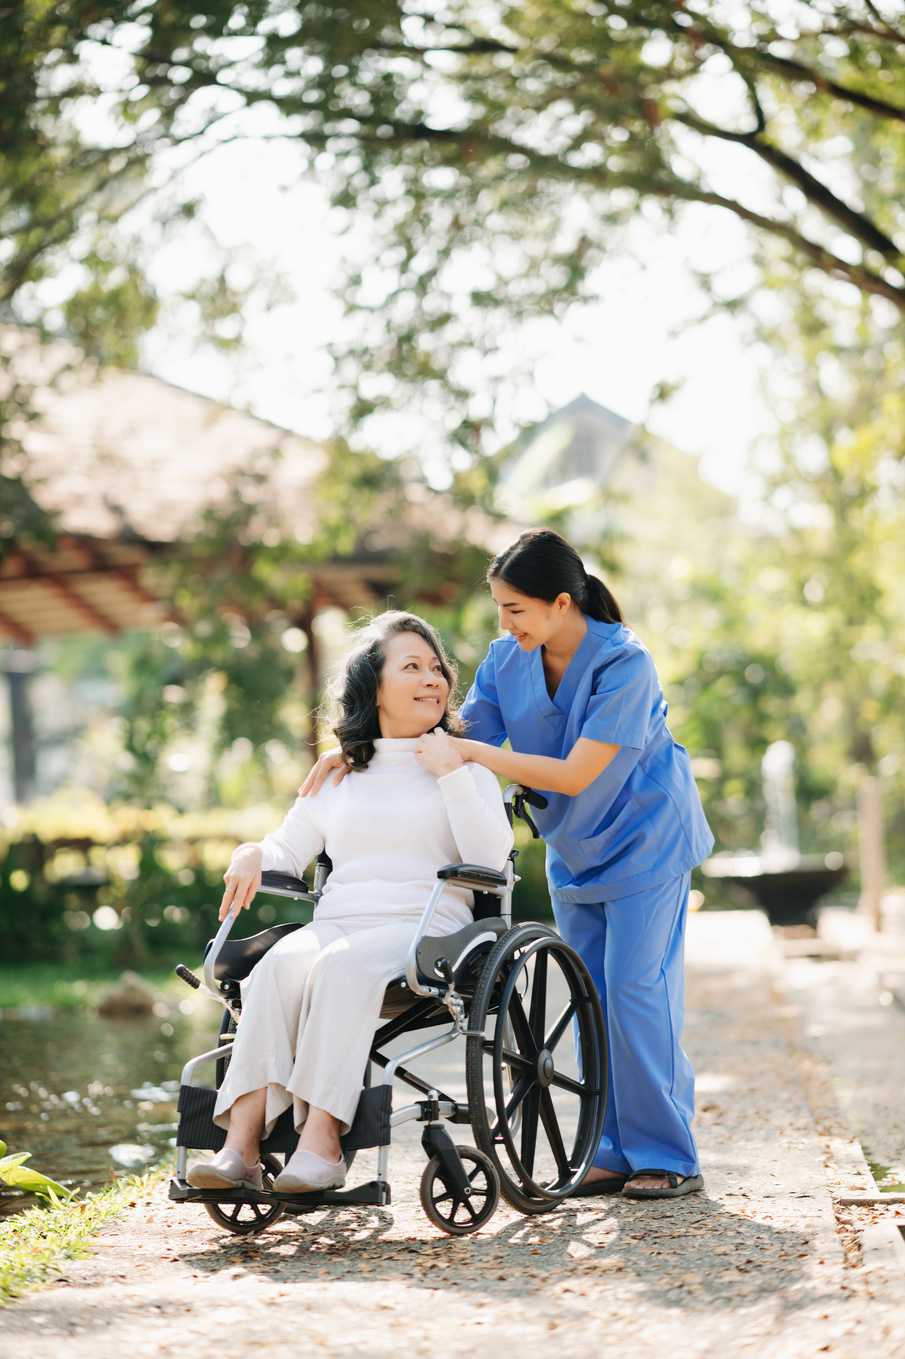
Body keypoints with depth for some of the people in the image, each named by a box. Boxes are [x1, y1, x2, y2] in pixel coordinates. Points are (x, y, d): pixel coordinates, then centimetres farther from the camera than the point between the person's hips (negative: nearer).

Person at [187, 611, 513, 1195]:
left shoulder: (465, 766, 15)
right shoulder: (340, 775, 25)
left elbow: (490, 860, 0)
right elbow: (289, 850, 25)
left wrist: (452, 775, -5)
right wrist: (253, 854, 2)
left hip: (425, 925, -3)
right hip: (337, 922, 3)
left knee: (343, 964, -36)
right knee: (281, 964, -32)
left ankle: (322, 1141, -43)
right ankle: (241, 1143, -42)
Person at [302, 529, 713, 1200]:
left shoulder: (624, 665, -26)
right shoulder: (508, 659, -7)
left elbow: (575, 774, -30)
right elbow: (457, 737, 2)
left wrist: (469, 752, -31)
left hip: (644, 838, -6)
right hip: (575, 850, 6)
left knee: (636, 989, -11)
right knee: (591, 997, 6)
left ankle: (669, 1158, -3)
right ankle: (614, 1154, 12)